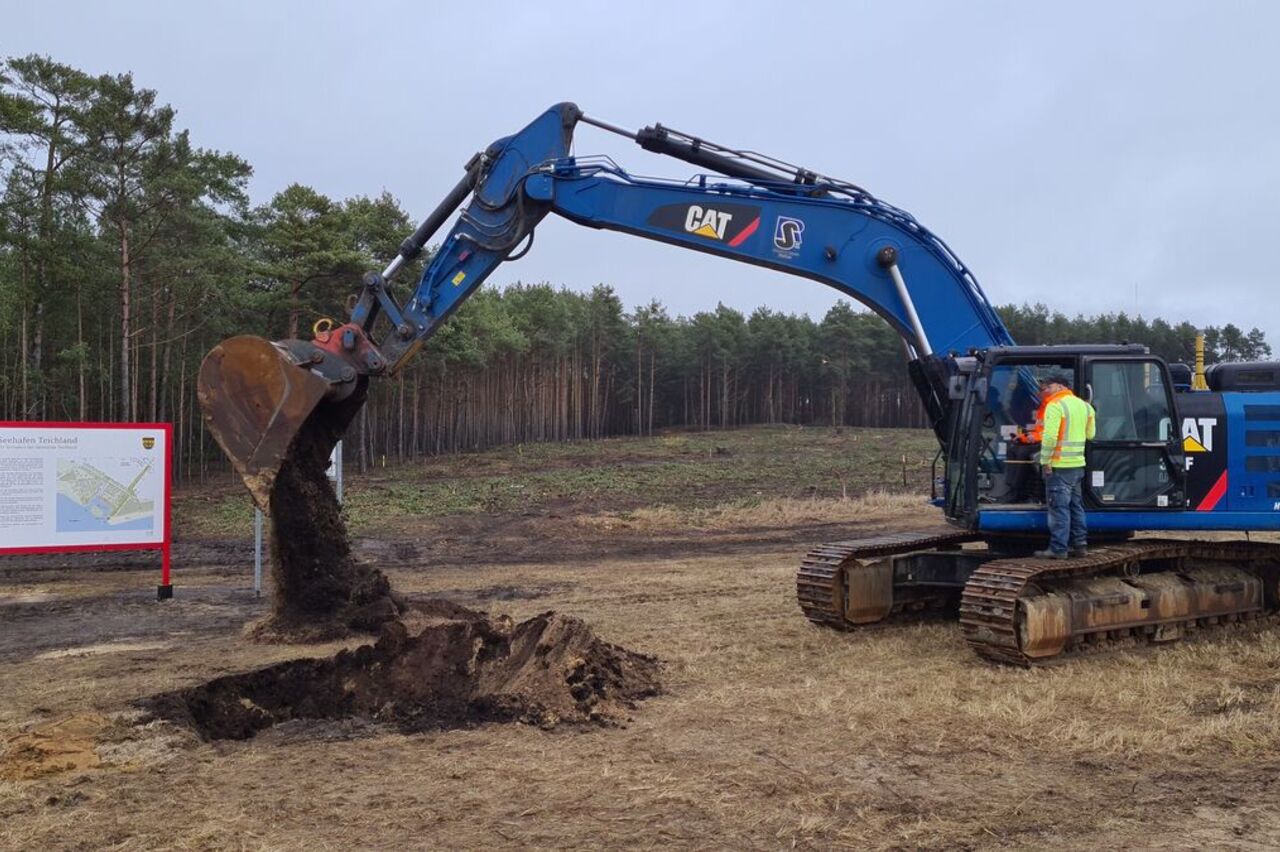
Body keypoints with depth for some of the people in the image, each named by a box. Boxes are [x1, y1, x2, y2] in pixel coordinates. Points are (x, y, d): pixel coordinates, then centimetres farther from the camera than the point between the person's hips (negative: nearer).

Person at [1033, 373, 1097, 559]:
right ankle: (1080, 544, 20)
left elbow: (1050, 436, -22)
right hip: (1078, 464, 8)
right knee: (1076, 505, 16)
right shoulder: (1083, 405, 13)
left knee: (1059, 507, -5)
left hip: (1059, 466, -8)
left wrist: (1045, 460, -16)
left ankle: (1058, 549, -4)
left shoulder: (1055, 406, -13)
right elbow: (1090, 434, 20)